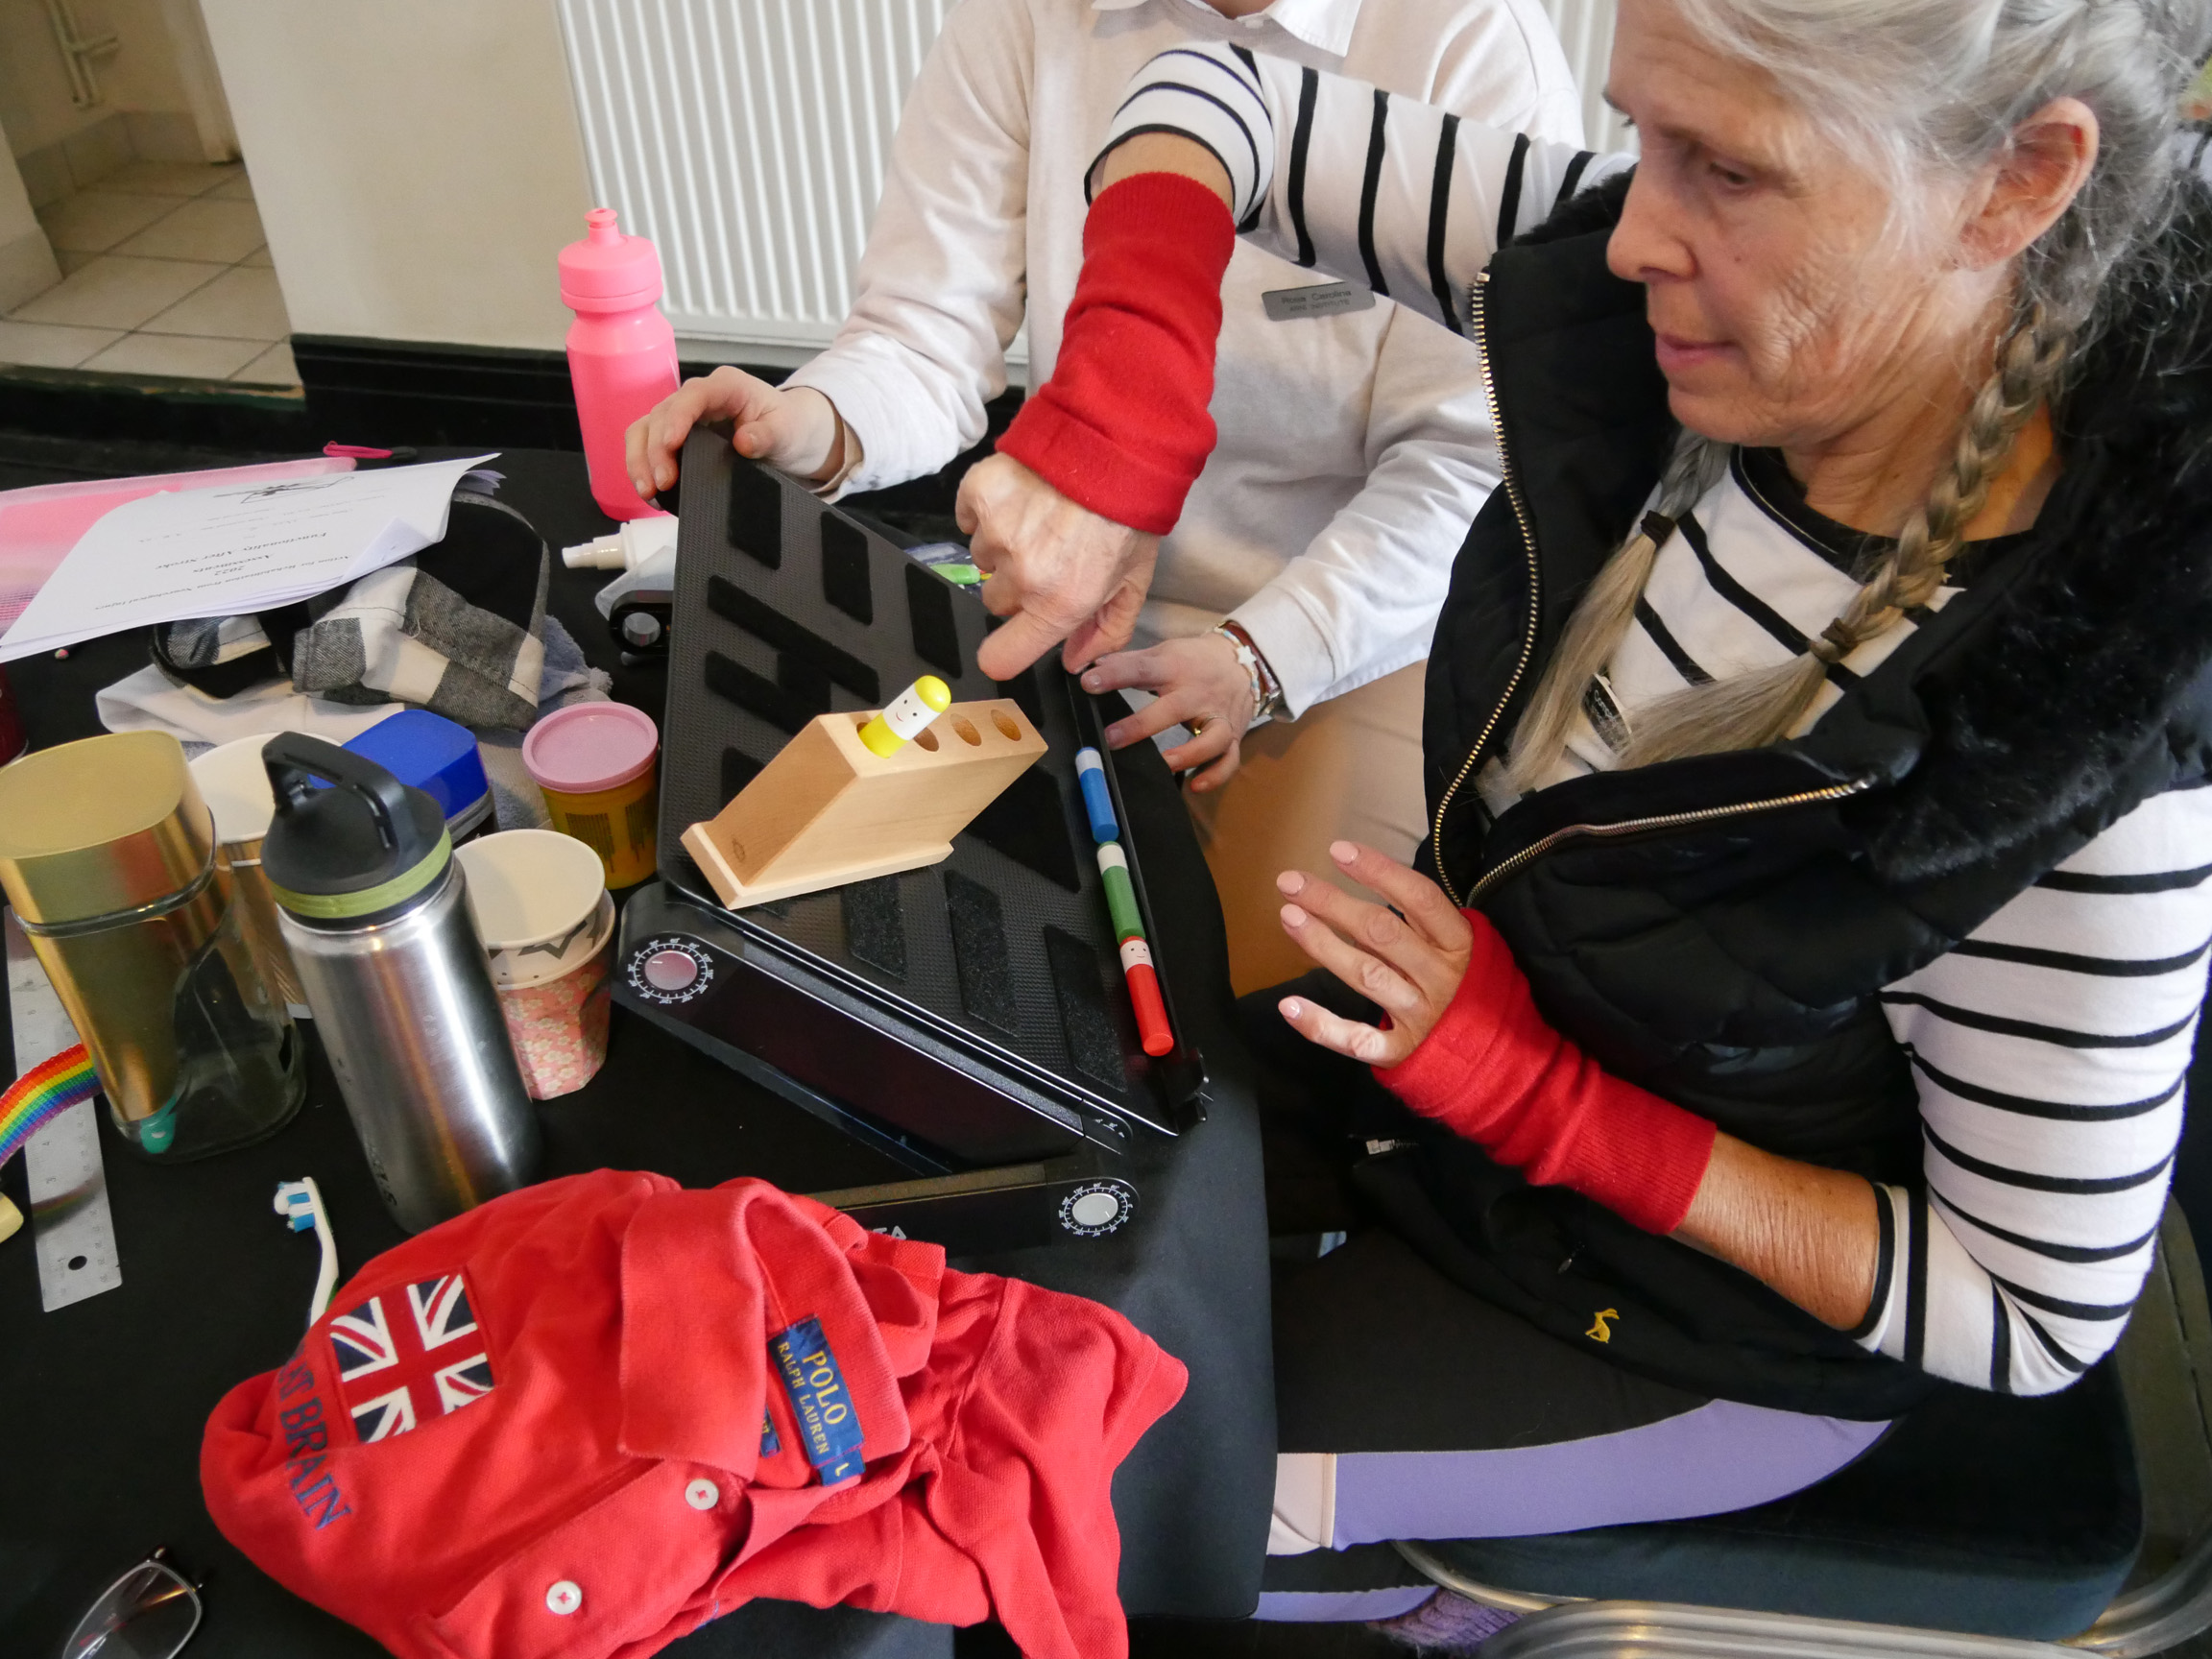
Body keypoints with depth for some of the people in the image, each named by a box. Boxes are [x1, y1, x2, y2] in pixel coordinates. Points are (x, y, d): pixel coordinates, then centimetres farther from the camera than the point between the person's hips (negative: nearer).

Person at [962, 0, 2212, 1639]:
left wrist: (1531, 1095, -27)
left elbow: (2037, 1315, -20)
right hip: (1452, 1032, 6)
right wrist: (1109, 437, -31)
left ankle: (1430, 1598, 32)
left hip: (1697, 1315, -5)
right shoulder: (1637, 326, -20)